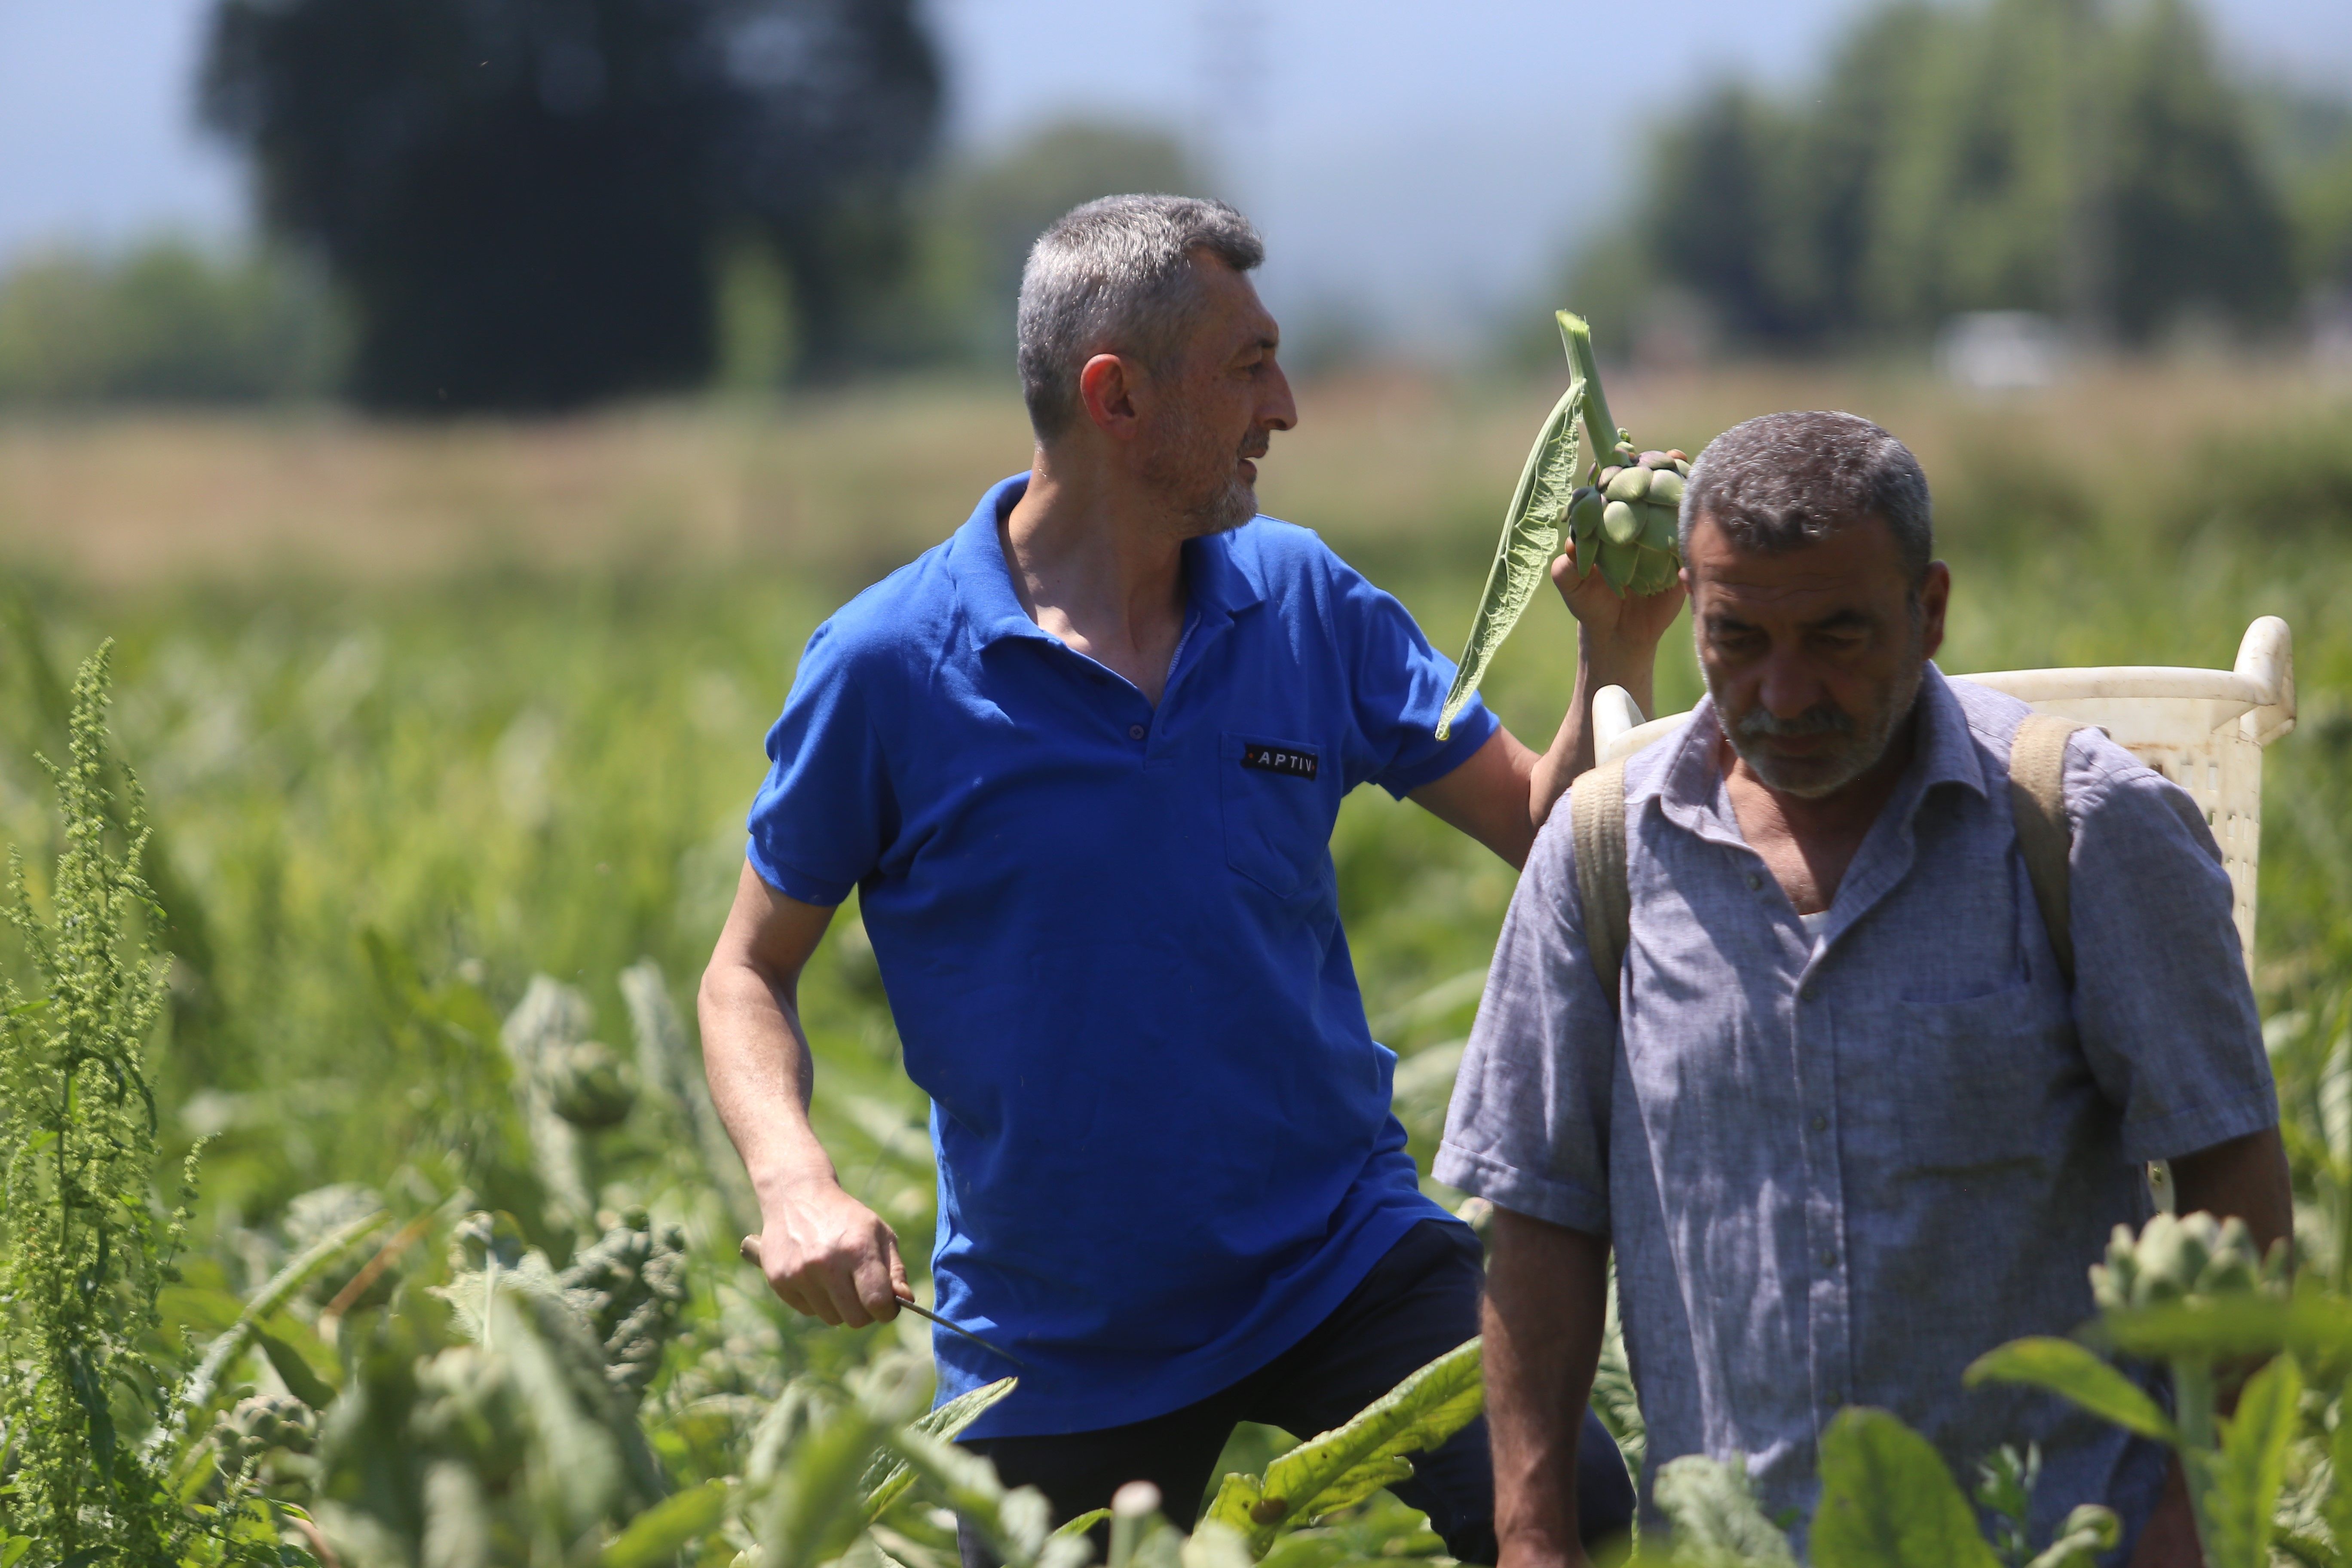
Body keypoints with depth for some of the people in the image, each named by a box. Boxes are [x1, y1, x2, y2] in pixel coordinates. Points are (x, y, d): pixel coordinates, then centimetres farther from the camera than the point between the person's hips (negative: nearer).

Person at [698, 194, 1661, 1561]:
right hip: (1057, 1337, -1)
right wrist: (795, 1182, -17)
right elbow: (751, 973, 1)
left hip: (1343, 1260, 2)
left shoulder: (1304, 604, 2)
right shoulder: (890, 665, -8)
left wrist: (1618, 654, -12)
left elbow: (1552, 836, 6)